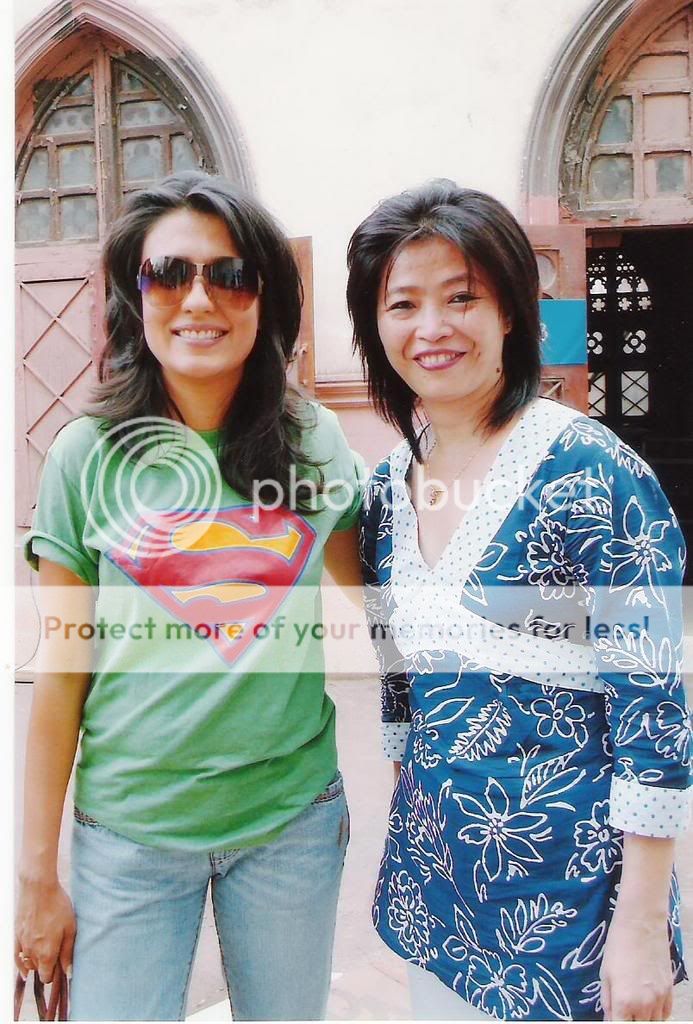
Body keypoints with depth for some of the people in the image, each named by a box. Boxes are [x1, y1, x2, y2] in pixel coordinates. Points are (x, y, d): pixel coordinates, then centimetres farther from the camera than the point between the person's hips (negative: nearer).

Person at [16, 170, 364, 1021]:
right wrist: (37, 873, 0)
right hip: (129, 827, -1)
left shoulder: (316, 442, -2)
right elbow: (59, 673, -2)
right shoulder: (88, 456, -5)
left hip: (293, 817, 2)